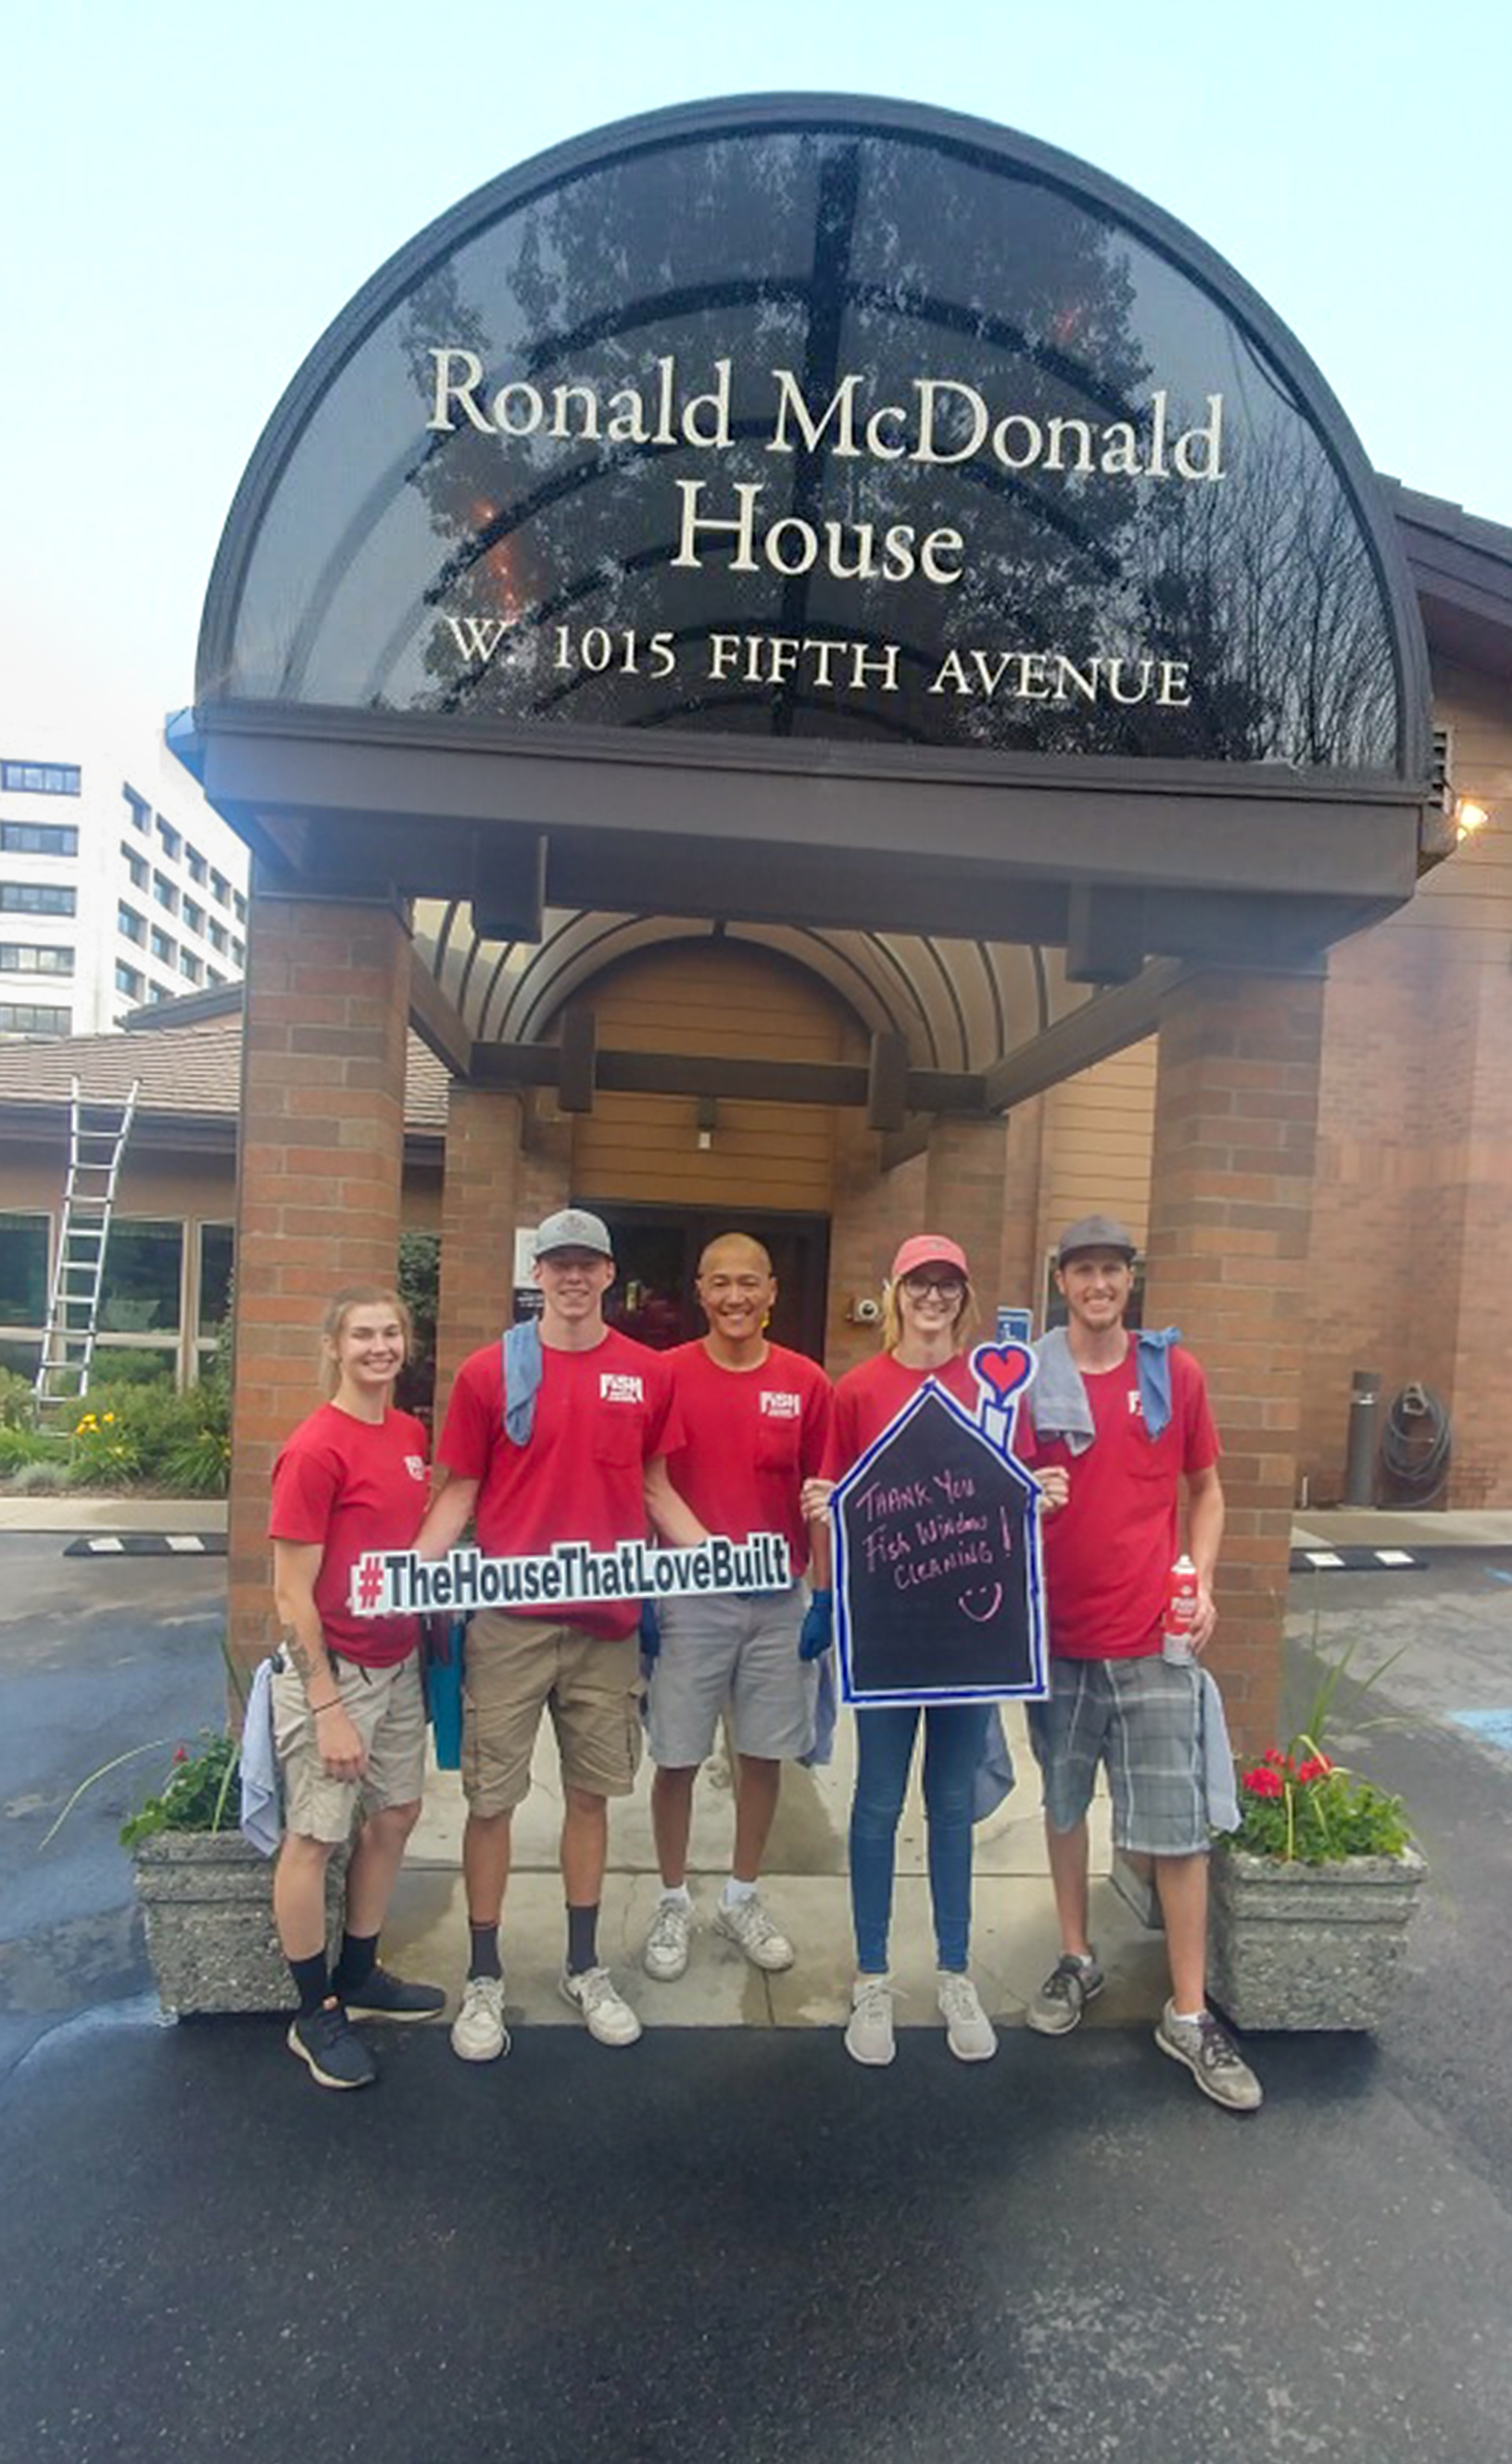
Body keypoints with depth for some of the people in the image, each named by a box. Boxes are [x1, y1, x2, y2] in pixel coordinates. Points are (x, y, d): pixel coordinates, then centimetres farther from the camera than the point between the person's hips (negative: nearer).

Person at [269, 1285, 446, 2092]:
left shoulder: (409, 1434, 3)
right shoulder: (315, 1450, -19)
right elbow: (291, 1594, -18)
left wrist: (430, 1641, 9)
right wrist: (327, 1706, -17)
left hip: (399, 1661, 8)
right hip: (332, 1668, -8)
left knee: (395, 1813, 18)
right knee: (313, 1836, 6)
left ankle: (359, 1976, 38)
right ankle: (315, 2014, 24)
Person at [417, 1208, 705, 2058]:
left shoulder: (649, 1374, 2)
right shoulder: (490, 1371, -3)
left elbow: (655, 1487, 10)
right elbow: (460, 1491, 0)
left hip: (608, 1621, 2)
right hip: (509, 1621, -2)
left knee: (592, 1793, 14)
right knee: (492, 1798, 7)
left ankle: (585, 1967, 32)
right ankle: (485, 1977, 26)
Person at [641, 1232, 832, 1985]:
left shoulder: (805, 1382, -1)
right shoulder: (666, 1375, -5)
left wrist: (825, 1594, 0)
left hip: (781, 1599, 2)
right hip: (688, 1597, -1)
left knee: (765, 1753, 12)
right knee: (676, 1757, 7)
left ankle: (742, 1897, 32)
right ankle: (674, 1903, 28)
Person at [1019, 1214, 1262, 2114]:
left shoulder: (1173, 1372, 0)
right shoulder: (1027, 1378, -3)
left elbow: (1205, 1489, 9)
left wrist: (1201, 1583, -3)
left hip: (1153, 1635, 0)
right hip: (1059, 1630, 0)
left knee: (1177, 1823, 3)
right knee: (1064, 1802, 15)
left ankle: (1189, 2013, 18)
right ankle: (1078, 1960, 35)